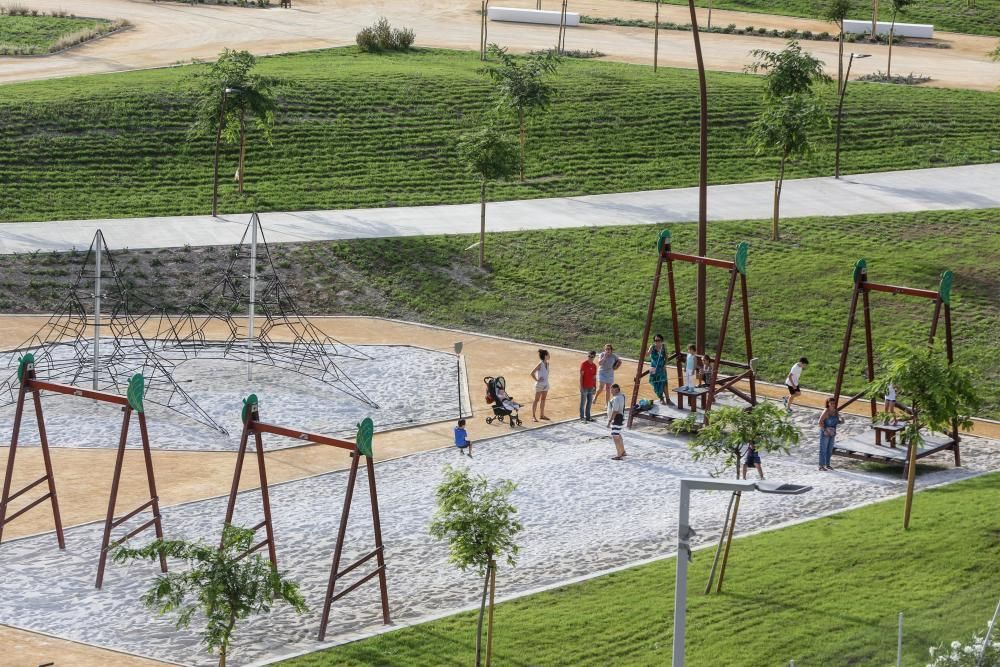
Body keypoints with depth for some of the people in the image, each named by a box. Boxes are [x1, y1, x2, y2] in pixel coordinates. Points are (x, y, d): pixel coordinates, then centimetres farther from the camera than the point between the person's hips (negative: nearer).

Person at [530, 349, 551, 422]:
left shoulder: (547, 363, 5)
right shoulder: (540, 364, -18)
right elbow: (532, 373, -20)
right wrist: (536, 380, -13)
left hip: (546, 384, 8)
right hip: (540, 384, -8)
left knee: (543, 399, 15)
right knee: (536, 400, -2)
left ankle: (542, 415, 24)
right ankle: (533, 416, 3)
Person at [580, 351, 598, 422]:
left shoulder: (594, 366, 8)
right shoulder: (584, 364, -9)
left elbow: (594, 377, 14)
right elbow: (581, 375, -10)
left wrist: (595, 387, 12)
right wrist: (581, 386, -15)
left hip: (591, 387, 6)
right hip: (584, 387, -6)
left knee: (589, 402, 11)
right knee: (583, 402, 0)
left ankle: (588, 417, 20)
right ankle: (582, 417, 6)